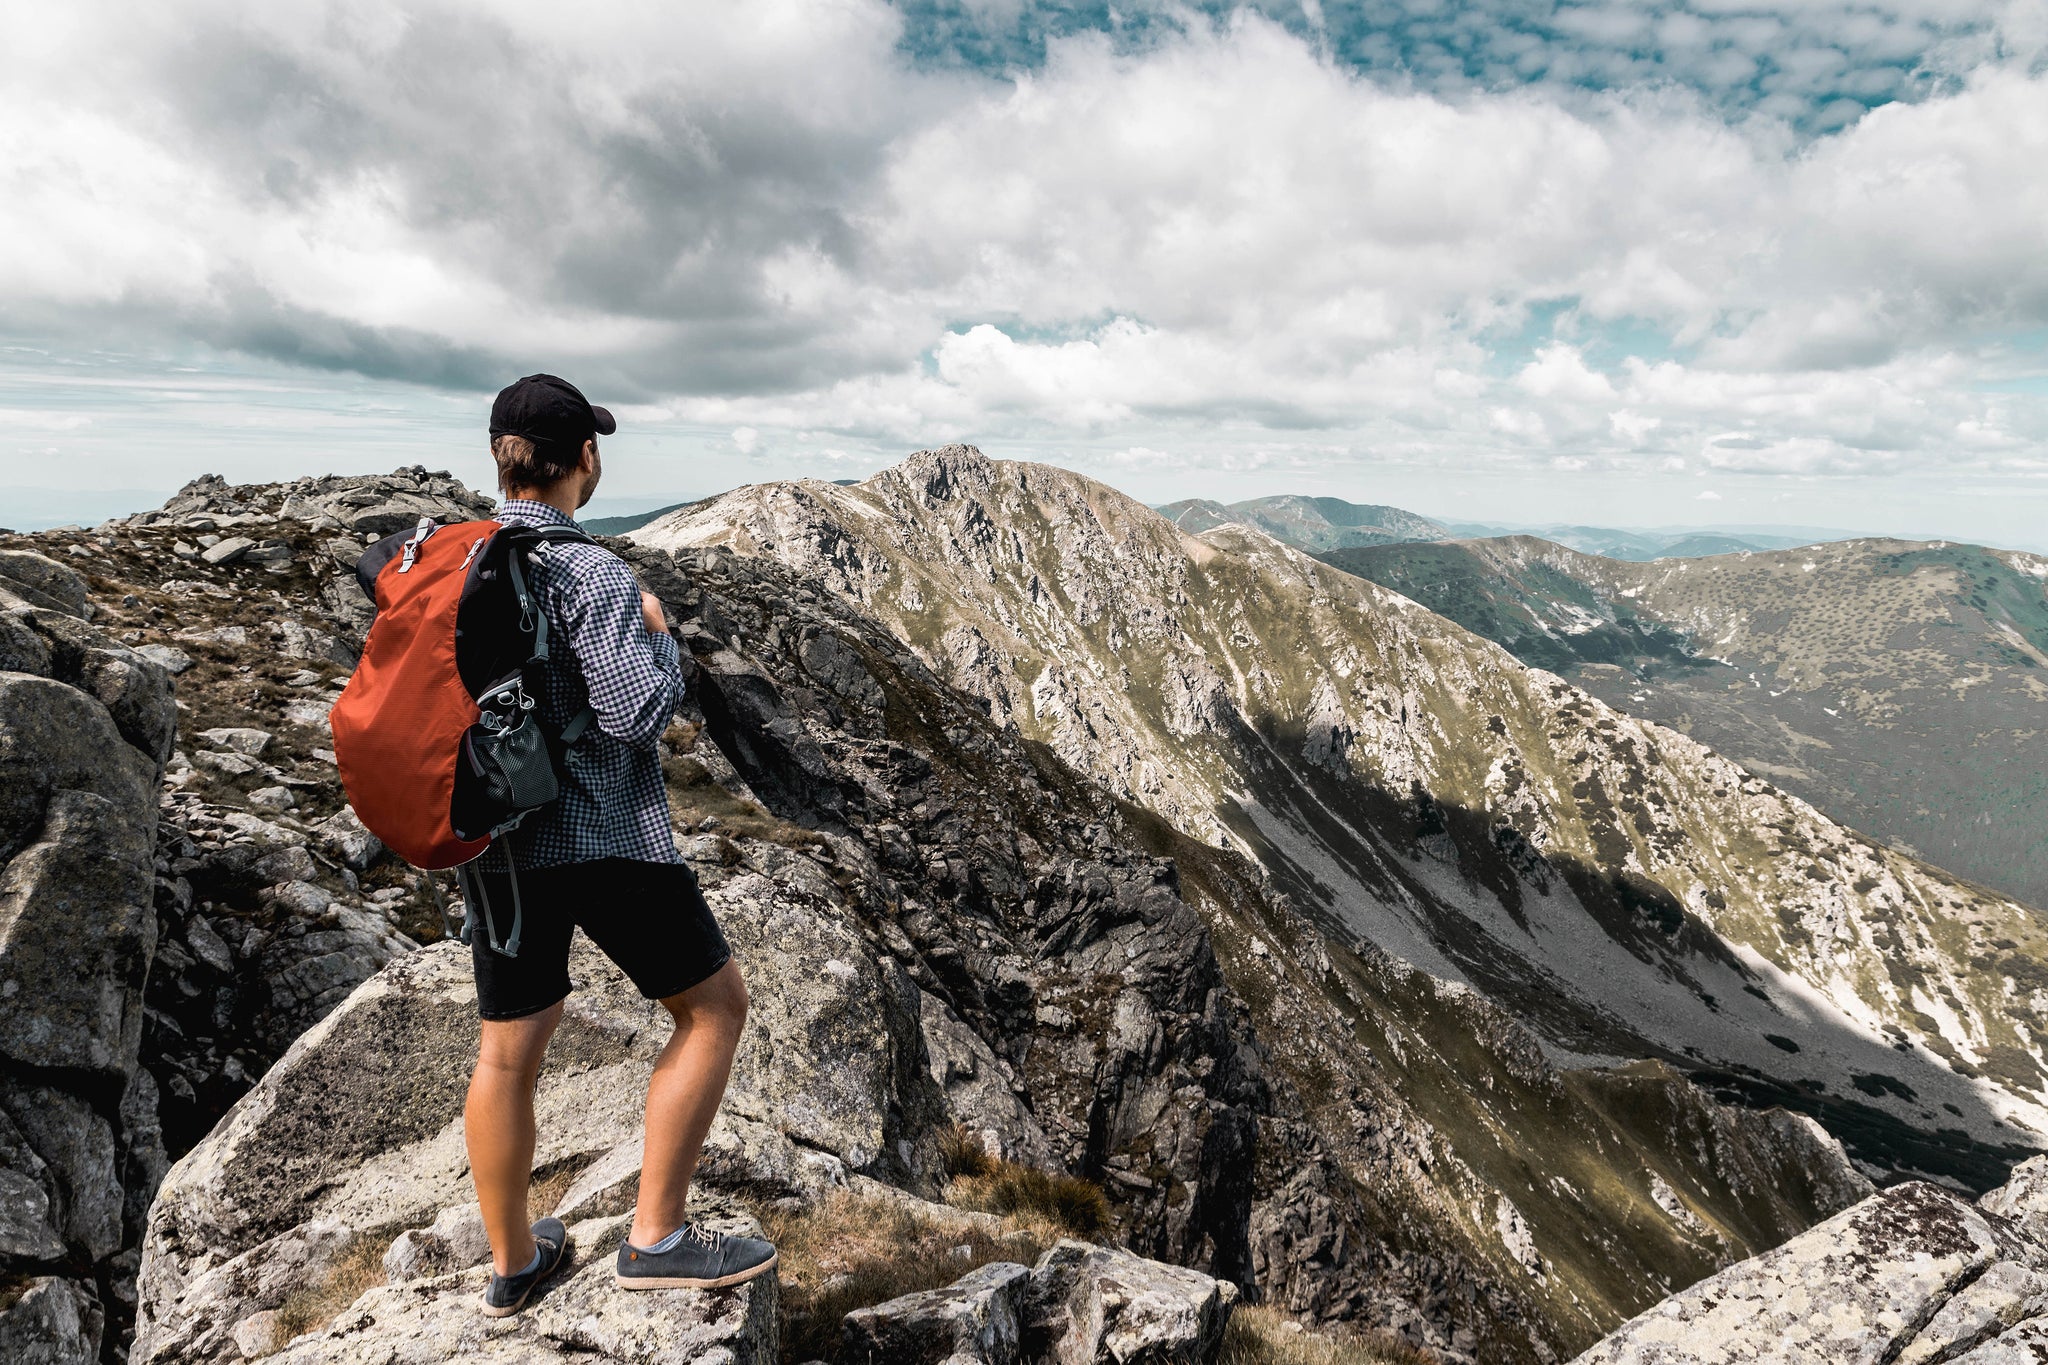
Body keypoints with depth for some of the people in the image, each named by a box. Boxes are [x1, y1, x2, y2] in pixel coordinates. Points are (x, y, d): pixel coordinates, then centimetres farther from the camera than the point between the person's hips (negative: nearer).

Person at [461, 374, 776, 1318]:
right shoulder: (589, 573, -18)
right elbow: (638, 713, -22)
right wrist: (658, 635, -5)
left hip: (497, 841, 8)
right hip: (603, 838, -7)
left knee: (509, 1046, 18)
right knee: (713, 1006, 9)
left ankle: (512, 1263, 34)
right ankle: (657, 1238, 12)